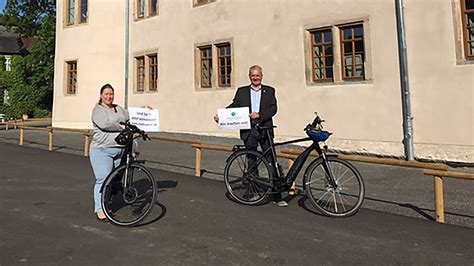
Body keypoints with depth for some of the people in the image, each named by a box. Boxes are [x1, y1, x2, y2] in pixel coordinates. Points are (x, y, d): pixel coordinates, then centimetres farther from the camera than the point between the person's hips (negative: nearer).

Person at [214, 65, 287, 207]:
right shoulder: (242, 91, 11)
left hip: (265, 129, -1)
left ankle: (277, 196, 4)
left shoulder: (269, 91, 7)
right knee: (252, 162, 9)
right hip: (249, 131, 1)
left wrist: (259, 114, -20)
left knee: (271, 161, -2)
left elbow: (273, 108, -4)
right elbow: (234, 106, 7)